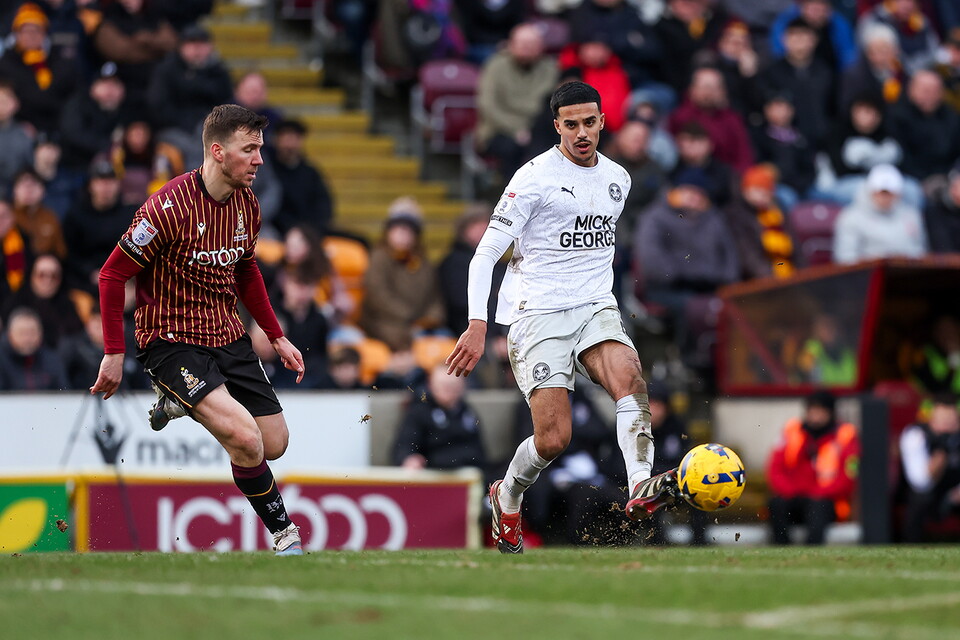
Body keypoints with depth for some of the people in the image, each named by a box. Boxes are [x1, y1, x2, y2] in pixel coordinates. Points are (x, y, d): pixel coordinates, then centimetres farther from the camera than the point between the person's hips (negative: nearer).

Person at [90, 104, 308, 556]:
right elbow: (112, 275, -14)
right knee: (245, 439, -25)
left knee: (274, 445, 5)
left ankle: (181, 405, 27)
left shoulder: (247, 203, 2)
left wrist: (277, 337, 16)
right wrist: (114, 353, -15)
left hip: (228, 334, 7)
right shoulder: (171, 206, -21)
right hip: (171, 340, -7)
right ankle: (283, 532, -4)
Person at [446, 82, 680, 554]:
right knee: (554, 438, -12)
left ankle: (641, 490, -42)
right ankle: (506, 497, 19)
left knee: (629, 377, -28)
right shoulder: (535, 177, -7)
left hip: (596, 308, 5)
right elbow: (486, 253, -9)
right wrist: (477, 325, -19)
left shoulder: (617, 179, 12)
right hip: (538, 315, -5)